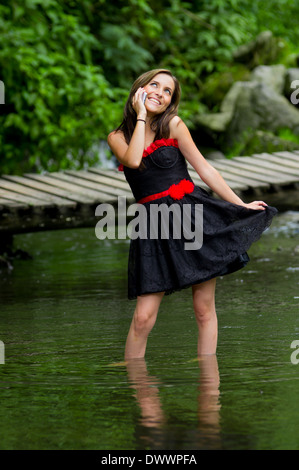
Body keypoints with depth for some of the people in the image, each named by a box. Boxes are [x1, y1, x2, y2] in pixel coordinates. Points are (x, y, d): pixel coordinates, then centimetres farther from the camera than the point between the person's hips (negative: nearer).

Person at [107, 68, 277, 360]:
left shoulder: (174, 125, 2)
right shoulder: (117, 137, 6)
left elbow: (204, 168, 4)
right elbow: (133, 161, -16)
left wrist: (242, 204, 3)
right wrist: (140, 116, -7)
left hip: (194, 213, -1)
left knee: (204, 310, 1)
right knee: (143, 317, -7)